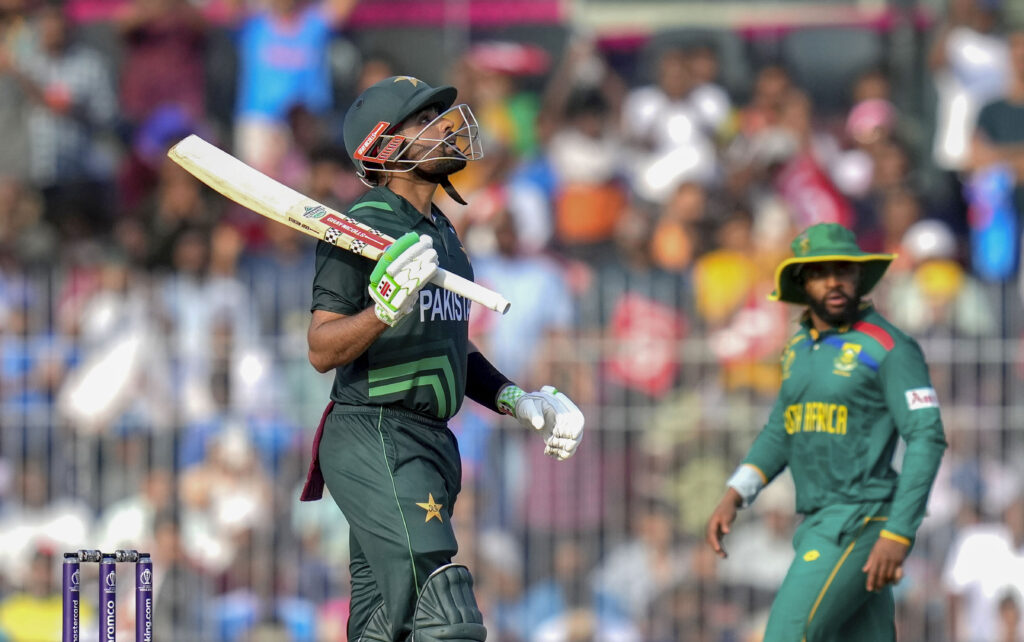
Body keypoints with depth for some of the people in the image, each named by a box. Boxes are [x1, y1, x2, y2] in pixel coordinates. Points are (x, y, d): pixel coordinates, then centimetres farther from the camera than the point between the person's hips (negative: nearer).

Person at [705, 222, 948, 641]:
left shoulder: (891, 349, -11)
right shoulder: (804, 348, 14)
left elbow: (927, 441, -15)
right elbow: (779, 436, 23)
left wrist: (898, 536, -22)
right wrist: (731, 499, 9)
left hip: (861, 525, -8)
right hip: (823, 526, 8)